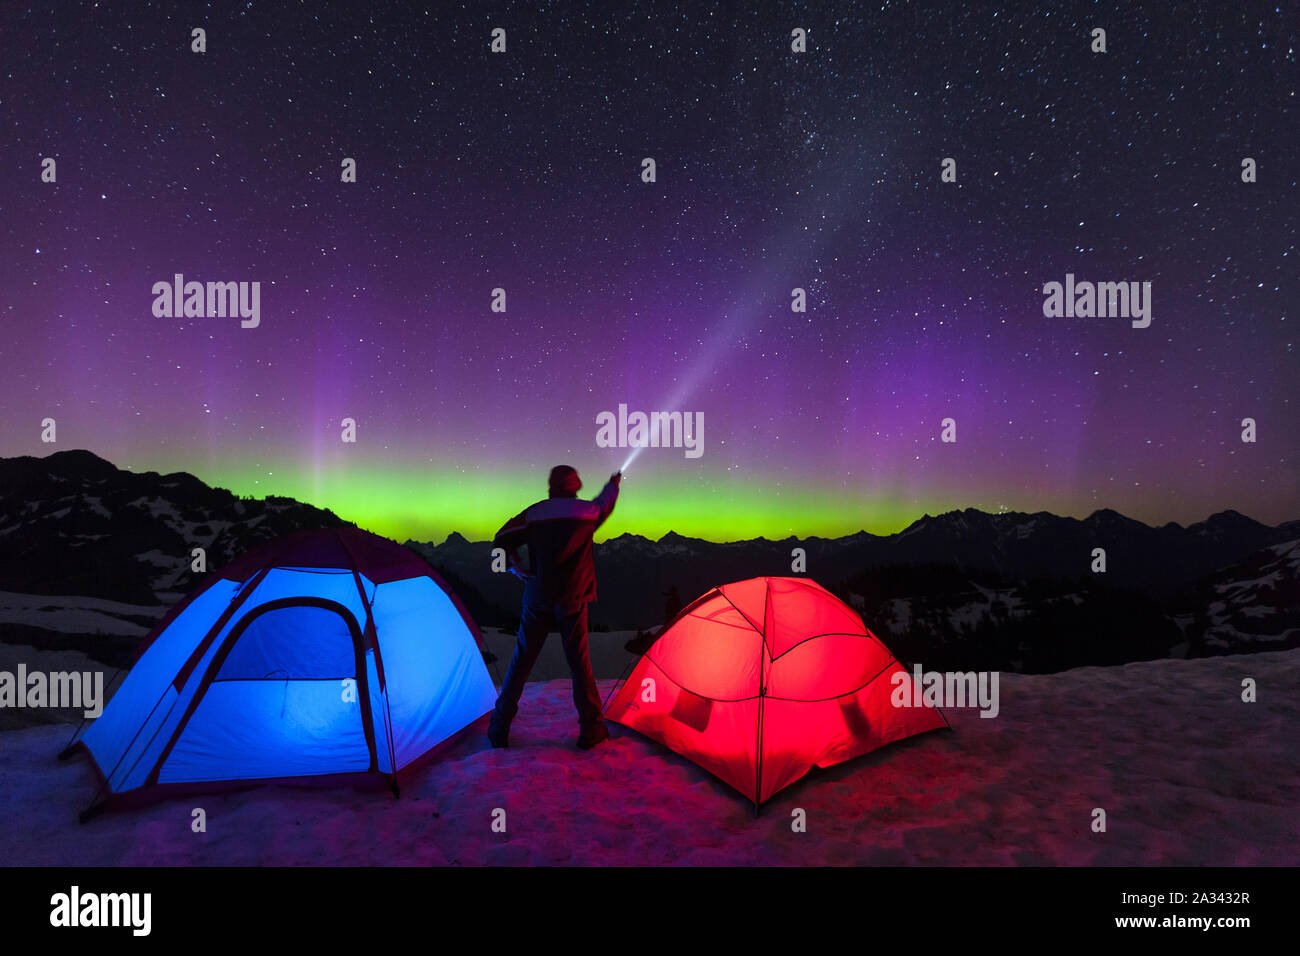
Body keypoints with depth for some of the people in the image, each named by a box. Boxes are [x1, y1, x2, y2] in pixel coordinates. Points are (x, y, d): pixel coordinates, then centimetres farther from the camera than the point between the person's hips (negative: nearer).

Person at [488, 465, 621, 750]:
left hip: (537, 599, 1)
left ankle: (499, 728, 16)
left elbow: (501, 540, -1)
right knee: (579, 661, 8)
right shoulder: (587, 511, 0)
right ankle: (590, 729, 15)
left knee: (522, 661, 9)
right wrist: (614, 483, 43)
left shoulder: (534, 513, 0)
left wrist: (515, 564, 7)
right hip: (572, 600, -1)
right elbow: (606, 501, 23)